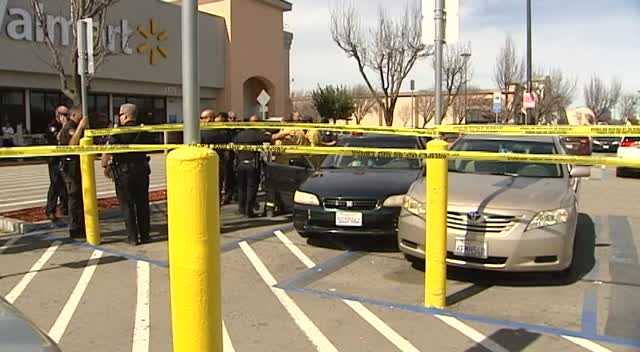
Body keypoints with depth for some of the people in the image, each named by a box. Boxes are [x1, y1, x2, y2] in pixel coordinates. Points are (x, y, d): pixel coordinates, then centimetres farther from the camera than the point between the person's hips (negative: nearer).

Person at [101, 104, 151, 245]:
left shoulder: (119, 132, -12)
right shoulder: (143, 131, 3)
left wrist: (105, 166, 1)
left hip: (124, 171, -4)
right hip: (142, 170, 4)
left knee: (127, 206, 5)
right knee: (142, 204, 12)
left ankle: (133, 237, 6)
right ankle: (144, 235, 16)